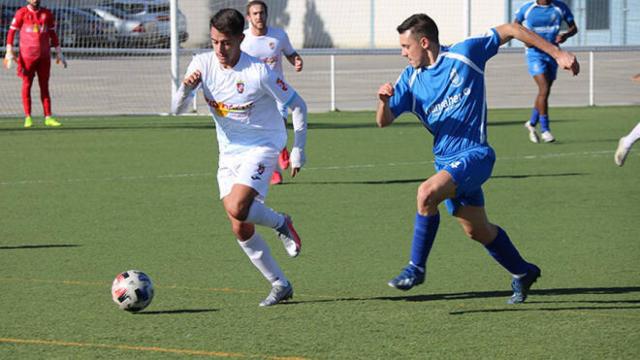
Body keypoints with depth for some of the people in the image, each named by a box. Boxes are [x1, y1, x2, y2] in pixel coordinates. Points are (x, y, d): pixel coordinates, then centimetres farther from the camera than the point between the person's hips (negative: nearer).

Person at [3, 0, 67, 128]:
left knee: (44, 86, 3)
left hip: (44, 56, 3)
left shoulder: (47, 14, 10)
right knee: (26, 85, -1)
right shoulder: (22, 13, 0)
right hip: (27, 55, -3)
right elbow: (11, 32, -1)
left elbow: (53, 34, 16)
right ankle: (28, 118, 2)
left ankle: (48, 117, 3)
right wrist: (9, 53, -10)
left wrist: (59, 53, 12)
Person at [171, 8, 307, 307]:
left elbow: (297, 105, -9)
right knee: (240, 230, 2)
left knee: (237, 209, -27)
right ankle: (280, 285, 16)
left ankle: (281, 223, 4)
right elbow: (177, 109, -11)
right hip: (229, 152, 5)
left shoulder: (258, 72, -20)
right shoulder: (203, 64, -8)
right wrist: (187, 88, -32)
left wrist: (298, 151, -10)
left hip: (262, 147, -5)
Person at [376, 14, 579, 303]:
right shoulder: (410, 79, 5)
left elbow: (510, 30, -1)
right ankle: (522, 273, 36)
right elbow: (384, 121, 1)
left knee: (427, 193, -28)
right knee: (477, 230, 13)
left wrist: (558, 54, -4)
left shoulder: (464, 54, -9)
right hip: (446, 160, 7)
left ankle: (416, 268, -15)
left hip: (474, 154, -7)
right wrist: (384, 100, -23)